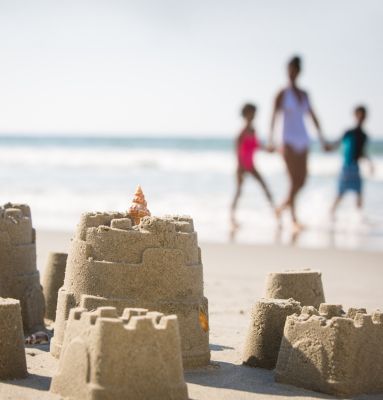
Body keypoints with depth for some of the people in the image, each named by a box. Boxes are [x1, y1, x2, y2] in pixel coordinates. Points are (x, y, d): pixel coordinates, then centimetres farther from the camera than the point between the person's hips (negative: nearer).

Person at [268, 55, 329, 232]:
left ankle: (283, 207, 28)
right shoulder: (283, 94, -3)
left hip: (303, 140, 6)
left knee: (302, 181, 5)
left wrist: (322, 139, 16)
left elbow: (313, 117, 18)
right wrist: (271, 141, -21)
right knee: (294, 181, -12)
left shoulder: (304, 94, 13)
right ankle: (294, 220, -10)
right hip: (289, 140, -6)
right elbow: (274, 117, -11)